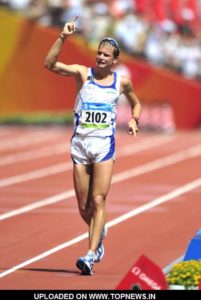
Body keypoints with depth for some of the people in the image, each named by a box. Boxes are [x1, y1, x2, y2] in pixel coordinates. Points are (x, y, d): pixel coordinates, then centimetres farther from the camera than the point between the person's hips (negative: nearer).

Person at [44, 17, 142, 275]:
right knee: (83, 206, 7)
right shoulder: (82, 73, 1)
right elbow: (49, 64, -13)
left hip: (104, 146, -1)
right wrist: (63, 38, -20)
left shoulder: (122, 82, 5)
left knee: (98, 201, -12)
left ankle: (91, 256, -16)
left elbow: (136, 103, 25)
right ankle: (99, 234, 38)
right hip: (80, 143, 1)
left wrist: (134, 120, 5)